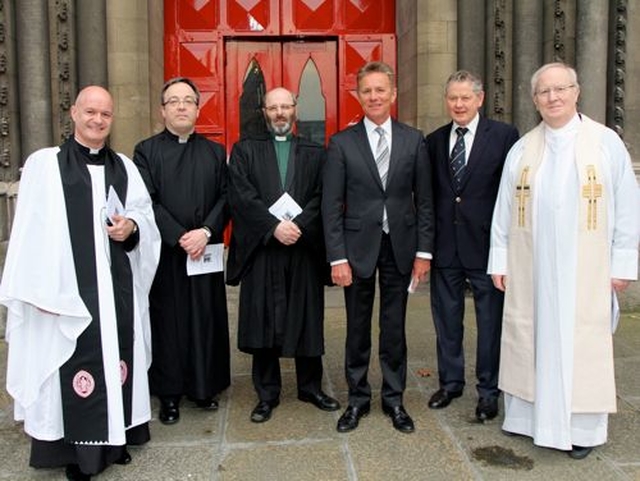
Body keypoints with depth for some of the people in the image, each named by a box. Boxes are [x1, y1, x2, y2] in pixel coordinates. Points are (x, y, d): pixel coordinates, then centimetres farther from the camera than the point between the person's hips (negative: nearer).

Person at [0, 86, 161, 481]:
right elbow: (33, 229, -7)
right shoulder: (44, 164, -3)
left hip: (117, 287, 4)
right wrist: (41, 289, -12)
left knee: (116, 359, 11)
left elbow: (146, 215, 14)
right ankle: (77, 449, 17)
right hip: (67, 287, -4)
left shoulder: (124, 167, 10)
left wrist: (132, 227, -9)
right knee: (74, 367, 1)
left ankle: (115, 437, 27)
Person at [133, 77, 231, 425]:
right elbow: (146, 202, -7)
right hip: (164, 253, -2)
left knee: (206, 318, 7)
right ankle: (169, 393, 15)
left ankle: (205, 386, 21)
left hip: (206, 252, 2)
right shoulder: (146, 151, 2)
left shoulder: (215, 152, 10)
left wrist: (206, 231, -14)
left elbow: (226, 197, 2)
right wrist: (180, 237, -15)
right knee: (167, 320, 4)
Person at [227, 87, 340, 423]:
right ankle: (267, 394, 17)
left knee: (307, 320, 7)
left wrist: (297, 225, -15)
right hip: (261, 250, -1)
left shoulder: (315, 153, 11)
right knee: (262, 322, 4)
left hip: (304, 249, 1)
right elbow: (241, 195, -5)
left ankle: (310, 387, 24)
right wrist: (274, 226, -16)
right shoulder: (245, 151, 8)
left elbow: (321, 197, 0)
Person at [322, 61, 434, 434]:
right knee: (358, 328, 10)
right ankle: (358, 399, 25)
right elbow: (332, 205, -3)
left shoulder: (414, 140, 3)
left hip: (400, 246, 1)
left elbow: (424, 200, 4)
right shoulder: (342, 143, -1)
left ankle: (394, 399, 25)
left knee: (395, 328, 10)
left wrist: (424, 250, -1)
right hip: (358, 246, -1)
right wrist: (337, 257, -9)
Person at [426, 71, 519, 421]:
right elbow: (427, 194, 8)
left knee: (491, 321, 7)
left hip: (486, 244, -3)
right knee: (446, 319, 14)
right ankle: (450, 382, 32)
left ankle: (488, 391, 23)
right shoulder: (433, 141, 8)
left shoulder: (504, 136, -4)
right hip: (445, 245, 4)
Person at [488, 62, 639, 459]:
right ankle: (528, 415, 22)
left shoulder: (606, 143, -1)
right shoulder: (522, 149, 6)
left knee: (583, 344, 4)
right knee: (529, 339, 8)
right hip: (530, 269, 3)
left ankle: (583, 427, 18)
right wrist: (500, 261, 4)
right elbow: (503, 209, 7)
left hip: (585, 271, -2)